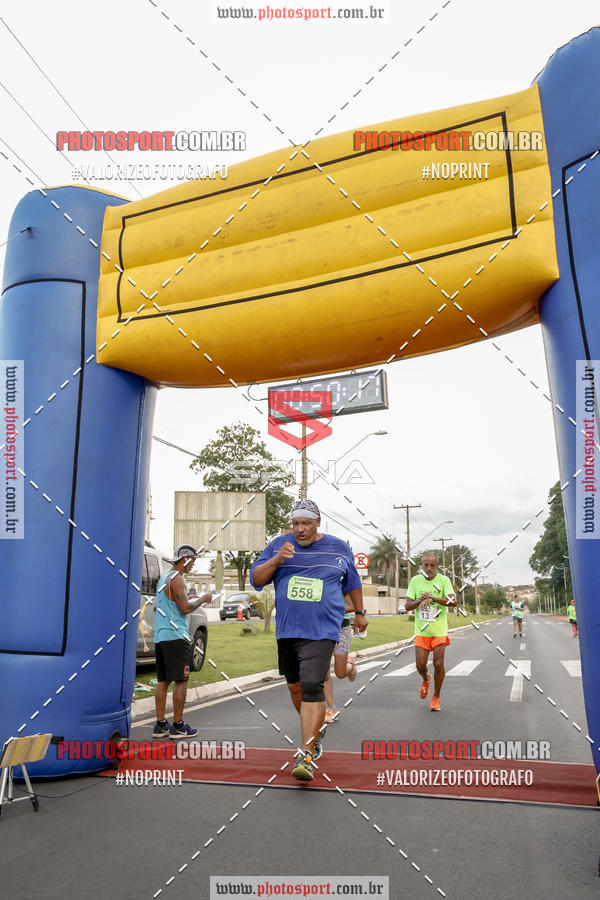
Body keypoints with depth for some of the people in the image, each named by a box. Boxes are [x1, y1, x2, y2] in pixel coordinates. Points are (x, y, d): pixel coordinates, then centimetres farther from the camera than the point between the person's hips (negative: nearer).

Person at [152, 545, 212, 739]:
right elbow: (185, 608, -16)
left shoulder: (163, 578, 19)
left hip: (160, 636, 9)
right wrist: (202, 599, -1)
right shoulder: (176, 579, -11)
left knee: (163, 681, 10)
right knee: (181, 681, -3)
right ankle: (178, 726, 0)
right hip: (176, 636, -9)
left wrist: (193, 599, 23)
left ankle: (160, 725, 12)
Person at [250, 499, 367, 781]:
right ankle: (313, 736, 38)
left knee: (312, 688, -15)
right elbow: (256, 580, -1)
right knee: (295, 687, 14)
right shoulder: (279, 544, 3)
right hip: (286, 631, 3)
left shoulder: (338, 548, 3)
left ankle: (307, 756, -12)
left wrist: (359, 612, 23)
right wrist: (276, 560, -16)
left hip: (321, 631, -3)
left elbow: (353, 582, 18)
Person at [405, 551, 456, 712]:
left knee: (438, 664, -5)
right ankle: (426, 680, 36)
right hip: (421, 631, 2)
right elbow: (408, 606, -2)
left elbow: (453, 601, -21)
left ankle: (436, 698, 16)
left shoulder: (443, 580, -7)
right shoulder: (415, 581, -1)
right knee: (420, 665, 0)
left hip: (439, 631, -2)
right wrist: (419, 601, -23)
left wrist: (432, 598, -32)